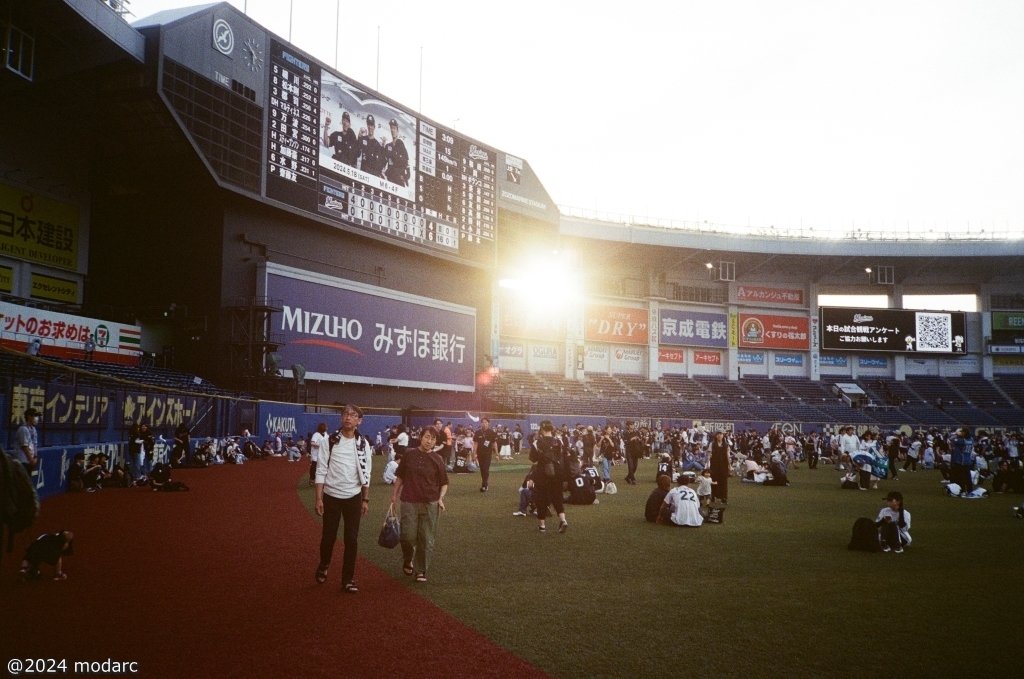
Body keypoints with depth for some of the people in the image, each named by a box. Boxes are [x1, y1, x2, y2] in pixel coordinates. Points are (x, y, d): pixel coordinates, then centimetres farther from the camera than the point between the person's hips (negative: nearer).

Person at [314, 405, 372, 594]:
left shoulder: (363, 443, -1)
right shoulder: (331, 441, -6)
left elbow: (365, 474, 4)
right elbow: (321, 470, -5)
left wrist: (365, 500, 3)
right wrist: (318, 498, -10)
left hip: (353, 497, 1)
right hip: (331, 496, -1)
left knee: (351, 539, 3)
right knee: (328, 536, 8)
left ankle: (348, 579, 13)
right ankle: (323, 566, 37)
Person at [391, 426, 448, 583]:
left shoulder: (437, 459, 0)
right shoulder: (409, 455, 1)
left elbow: (444, 483, 7)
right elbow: (400, 476, 12)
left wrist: (441, 498, -6)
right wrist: (395, 493, 10)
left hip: (430, 504, 0)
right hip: (409, 501, 0)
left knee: (426, 539, 2)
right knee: (408, 535, -4)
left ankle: (421, 570, 16)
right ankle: (407, 561, 26)